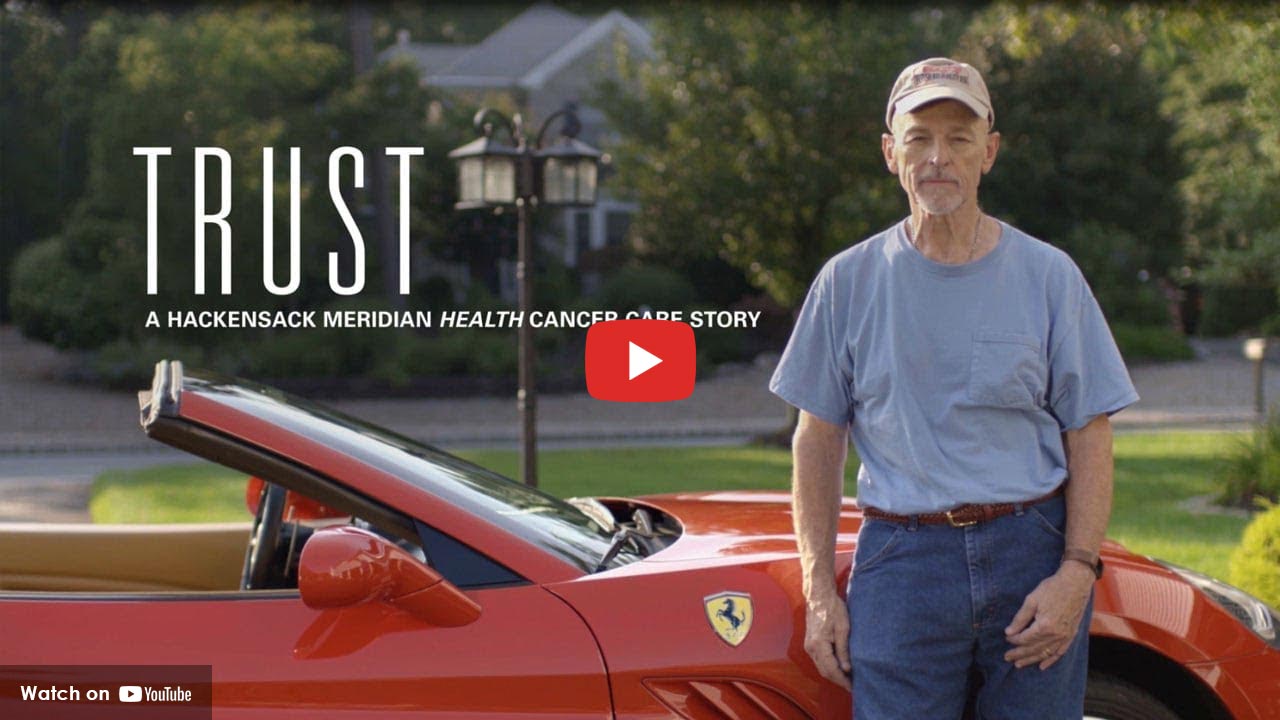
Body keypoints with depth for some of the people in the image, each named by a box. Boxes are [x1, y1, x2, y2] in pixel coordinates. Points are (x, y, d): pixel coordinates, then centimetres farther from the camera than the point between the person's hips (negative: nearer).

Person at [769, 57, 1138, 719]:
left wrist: (1076, 571, -8)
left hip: (1035, 555, 0)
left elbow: (1089, 435, 4)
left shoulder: (1048, 275, 5)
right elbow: (819, 440, 9)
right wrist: (820, 591, 2)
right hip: (900, 561, 0)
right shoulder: (849, 281, 6)